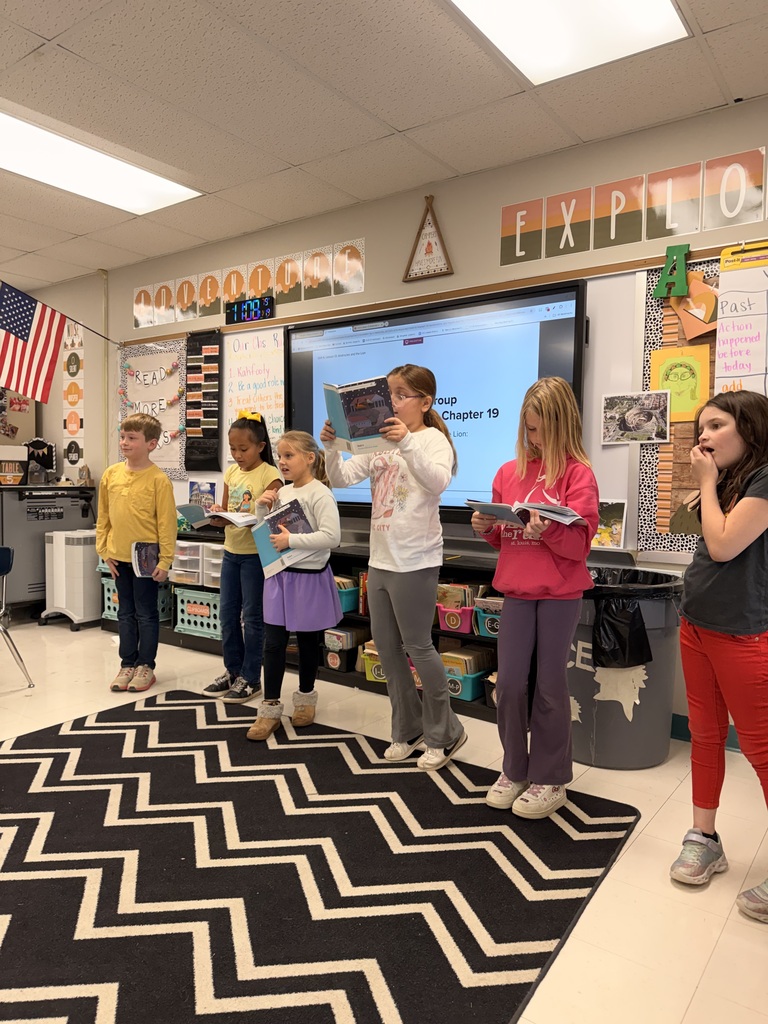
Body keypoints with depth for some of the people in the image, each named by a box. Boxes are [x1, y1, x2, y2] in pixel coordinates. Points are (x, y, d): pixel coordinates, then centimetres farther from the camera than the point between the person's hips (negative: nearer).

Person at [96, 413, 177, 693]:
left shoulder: (158, 479, -13)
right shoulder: (111, 474, 2)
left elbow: (167, 523, -12)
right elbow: (103, 517, 9)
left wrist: (165, 561, -12)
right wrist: (104, 550, 6)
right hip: (119, 556, 5)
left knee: (146, 614, 7)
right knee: (125, 612, 15)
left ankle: (146, 666, 19)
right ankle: (127, 664, 26)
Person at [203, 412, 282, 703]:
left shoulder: (269, 475, -12)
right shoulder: (232, 472, 8)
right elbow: (226, 511, 12)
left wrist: (239, 519, -29)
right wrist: (217, 515, -10)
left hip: (255, 553, -7)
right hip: (231, 551, 7)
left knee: (252, 616, 3)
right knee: (227, 613, 13)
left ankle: (250, 678, 16)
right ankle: (233, 670, 28)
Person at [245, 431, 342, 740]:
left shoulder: (319, 494, -15)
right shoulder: (282, 493, 7)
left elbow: (331, 536, -25)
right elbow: (267, 532, 16)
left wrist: (292, 540, -25)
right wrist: (261, 508, -1)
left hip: (308, 578, -6)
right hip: (279, 575, 6)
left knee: (307, 642, 11)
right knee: (273, 643, 6)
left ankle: (306, 698, 32)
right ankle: (270, 708, 16)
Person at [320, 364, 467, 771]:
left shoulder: (433, 439, -7)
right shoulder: (380, 443, 11)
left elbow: (438, 481, -27)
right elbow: (341, 478, 3)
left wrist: (407, 443, -37)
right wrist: (332, 447, -14)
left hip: (415, 561, -7)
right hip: (380, 558, 8)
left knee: (417, 647, 0)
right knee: (386, 647, 14)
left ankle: (443, 733, 19)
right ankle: (407, 728, 30)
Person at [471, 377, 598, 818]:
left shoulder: (578, 474, -6)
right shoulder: (509, 472, 8)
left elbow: (580, 543, -11)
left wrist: (548, 529, -28)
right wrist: (486, 527, -6)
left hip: (561, 592, -4)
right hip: (516, 589, 4)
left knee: (550, 686, 5)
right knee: (510, 683, 6)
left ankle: (550, 780, 23)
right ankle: (515, 770, 27)